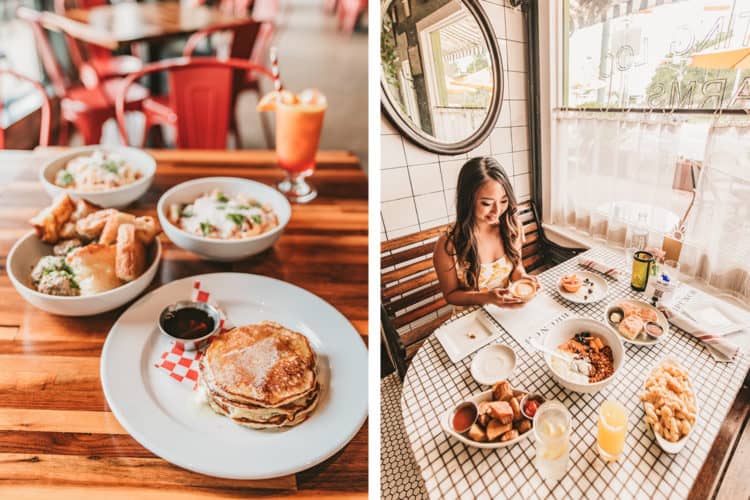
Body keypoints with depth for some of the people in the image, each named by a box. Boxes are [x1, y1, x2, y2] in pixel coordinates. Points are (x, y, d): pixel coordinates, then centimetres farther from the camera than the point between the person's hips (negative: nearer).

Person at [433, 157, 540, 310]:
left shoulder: (512, 226, -7)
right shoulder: (448, 245, -20)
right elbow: (451, 294, -8)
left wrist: (522, 277, -12)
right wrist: (486, 298, -23)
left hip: (506, 311, 3)